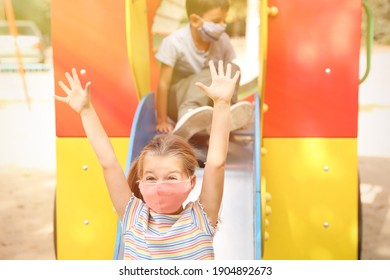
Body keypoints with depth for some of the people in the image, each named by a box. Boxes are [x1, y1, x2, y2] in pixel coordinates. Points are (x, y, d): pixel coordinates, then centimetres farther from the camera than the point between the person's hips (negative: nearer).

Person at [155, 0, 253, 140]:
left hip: (210, 102, 4)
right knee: (209, 75, -30)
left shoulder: (222, 40, -8)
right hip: (178, 101, -4)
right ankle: (188, 115, -52)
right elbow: (163, 83, -18)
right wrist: (162, 121, -17)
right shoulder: (174, 42, -19)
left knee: (232, 69, -19)